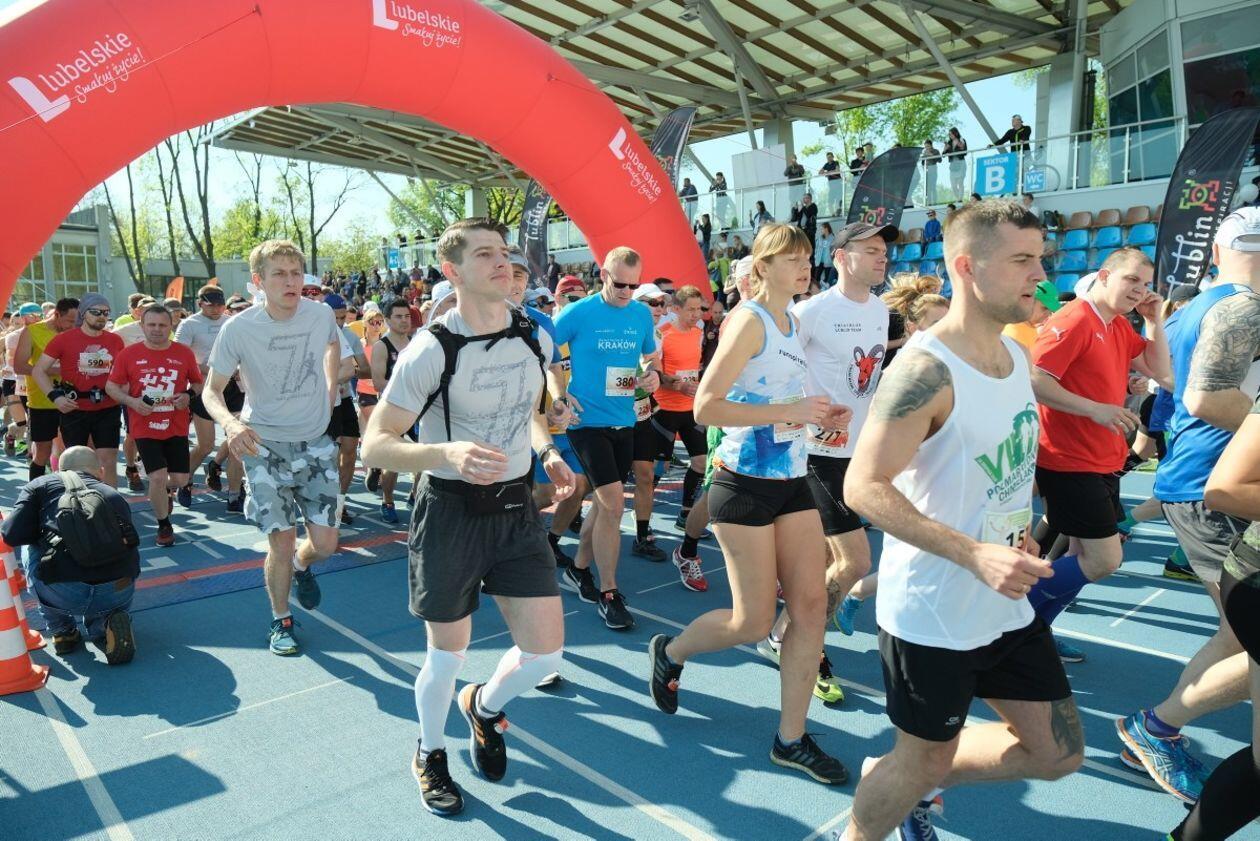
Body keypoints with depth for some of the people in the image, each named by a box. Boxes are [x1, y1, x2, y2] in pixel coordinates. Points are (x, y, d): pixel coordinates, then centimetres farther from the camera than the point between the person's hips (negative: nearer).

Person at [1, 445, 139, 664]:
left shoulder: (41, 484, 16)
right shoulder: (115, 495, 26)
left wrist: (47, 531, 26)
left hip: (64, 593, -3)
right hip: (119, 592, 3)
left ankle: (63, 632, 30)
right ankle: (106, 625, 6)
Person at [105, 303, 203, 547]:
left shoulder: (184, 353, -1)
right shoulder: (128, 354, -4)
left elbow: (198, 382, 11)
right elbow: (111, 386, 4)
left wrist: (189, 395, -10)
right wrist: (131, 401, -14)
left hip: (176, 427, 2)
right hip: (145, 428, -2)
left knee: (180, 480, 4)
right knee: (158, 476, -10)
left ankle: (162, 492, 43)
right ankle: (164, 525, 13)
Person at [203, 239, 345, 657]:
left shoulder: (321, 314, -8)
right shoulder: (239, 328, -16)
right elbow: (211, 391, -8)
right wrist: (229, 421, -29)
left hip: (316, 442, 3)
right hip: (265, 446, -2)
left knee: (325, 542, 1)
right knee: (281, 544, -2)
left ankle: (301, 567, 39)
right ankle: (281, 622, 23)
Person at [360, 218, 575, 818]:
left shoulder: (536, 338, 0)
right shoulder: (431, 351, -17)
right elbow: (374, 446, -16)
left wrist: (548, 452, 0)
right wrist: (447, 453, -34)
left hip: (516, 506, 5)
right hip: (451, 512, -4)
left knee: (545, 654, 2)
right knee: (447, 655, 10)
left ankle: (485, 707, 38)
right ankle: (430, 755, 42)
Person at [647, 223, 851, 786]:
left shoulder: (793, 323, 14)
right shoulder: (749, 320, -12)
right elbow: (706, 407, -20)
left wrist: (820, 416, 6)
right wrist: (789, 411, -23)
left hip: (792, 481, 8)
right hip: (746, 485, -8)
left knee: (810, 605, 5)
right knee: (754, 622, -1)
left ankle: (791, 740, 18)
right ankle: (670, 652, 29)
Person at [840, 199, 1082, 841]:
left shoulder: (1017, 356, 5)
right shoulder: (925, 370, -22)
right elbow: (864, 487, -26)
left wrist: (1020, 542, 13)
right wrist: (975, 554, -32)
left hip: (1008, 604, 8)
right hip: (932, 613, -8)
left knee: (1058, 753, 17)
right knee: (925, 761, 10)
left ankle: (900, 781, 35)